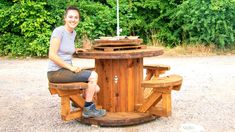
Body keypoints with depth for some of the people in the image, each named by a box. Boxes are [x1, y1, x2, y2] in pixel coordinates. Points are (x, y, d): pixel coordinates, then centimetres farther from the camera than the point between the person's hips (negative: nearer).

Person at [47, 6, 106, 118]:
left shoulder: (73, 33, 12)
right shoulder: (59, 31, -12)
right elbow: (52, 55, -18)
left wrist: (75, 50, 10)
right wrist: (71, 67, -20)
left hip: (66, 71, 8)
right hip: (56, 72, -8)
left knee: (96, 89, -3)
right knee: (93, 75, -17)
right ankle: (88, 109, -2)